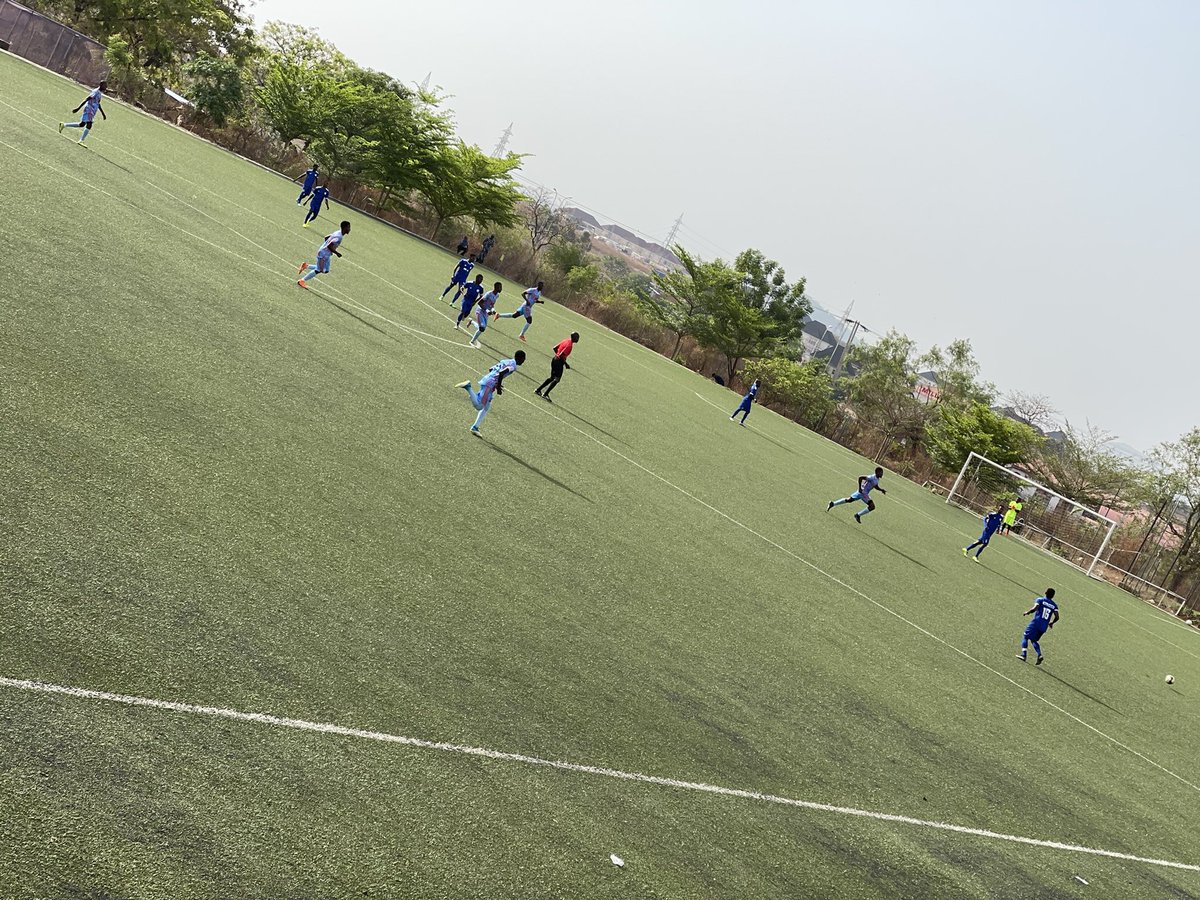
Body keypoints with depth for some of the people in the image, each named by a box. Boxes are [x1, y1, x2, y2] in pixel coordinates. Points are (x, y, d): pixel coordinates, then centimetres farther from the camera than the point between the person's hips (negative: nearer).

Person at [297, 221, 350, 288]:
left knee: (325, 270, 17)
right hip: (323, 254, -10)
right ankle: (302, 281, 13)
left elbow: (326, 238, 16)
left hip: (326, 255, 10)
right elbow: (329, 246, -31)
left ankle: (306, 266, 21)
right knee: (318, 270, 2)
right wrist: (337, 253, -21)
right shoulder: (339, 237, -25)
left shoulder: (338, 233, 5)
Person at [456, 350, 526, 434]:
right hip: (489, 385, -10)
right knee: (479, 406, -14)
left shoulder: (505, 361, 21)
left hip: (485, 380, 10)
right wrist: (498, 387, -14)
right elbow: (501, 373, -22)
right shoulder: (513, 366, -6)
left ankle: (475, 427, 21)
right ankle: (468, 387, -19)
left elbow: (490, 369, 26)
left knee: (487, 407, 20)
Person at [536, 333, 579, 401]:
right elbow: (561, 355, -23)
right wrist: (566, 364, -15)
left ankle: (538, 390, 22)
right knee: (557, 379, -2)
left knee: (552, 378, 18)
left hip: (554, 359, 9)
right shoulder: (569, 345, -18)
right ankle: (545, 394, -7)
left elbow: (555, 348, 15)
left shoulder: (565, 341, 9)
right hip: (559, 361, -9)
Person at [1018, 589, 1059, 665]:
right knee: (1034, 640, 17)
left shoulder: (1040, 600, 0)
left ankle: (1023, 654, -11)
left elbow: (1034, 608, -15)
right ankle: (1039, 655, -4)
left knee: (1025, 636, 4)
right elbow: (1057, 617, 4)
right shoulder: (1054, 605, 11)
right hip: (1044, 627, 5)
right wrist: (1051, 623, 21)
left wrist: (1027, 612, 1)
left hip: (1036, 622, -5)